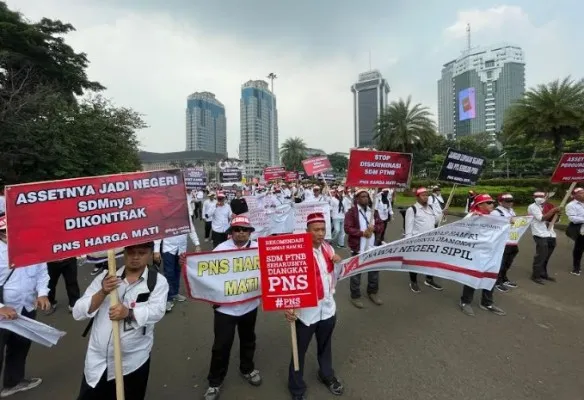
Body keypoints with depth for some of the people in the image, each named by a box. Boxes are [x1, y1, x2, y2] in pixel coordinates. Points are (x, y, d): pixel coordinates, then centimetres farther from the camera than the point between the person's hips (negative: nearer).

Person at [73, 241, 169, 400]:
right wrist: (103, 292, -23)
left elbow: (156, 311, -21)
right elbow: (78, 313, -6)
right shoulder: (105, 277, -2)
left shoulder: (158, 281, -9)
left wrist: (128, 313, -38)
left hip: (133, 362, -2)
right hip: (98, 360, 2)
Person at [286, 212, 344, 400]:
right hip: (305, 311, -5)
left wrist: (339, 262, -6)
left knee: (325, 346, 27)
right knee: (300, 350, 15)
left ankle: (327, 375, 54)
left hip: (327, 307, 5)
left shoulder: (328, 248, -2)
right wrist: (288, 306, -27)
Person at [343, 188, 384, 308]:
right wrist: (362, 233, -22)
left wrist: (374, 228, -13)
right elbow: (347, 228, -15)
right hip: (358, 247, -5)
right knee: (356, 272, 5)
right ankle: (355, 296, 20)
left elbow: (381, 225, 8)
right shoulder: (351, 212, -9)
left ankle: (372, 292, 36)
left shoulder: (373, 211, 9)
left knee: (374, 270, 17)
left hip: (373, 247, 6)